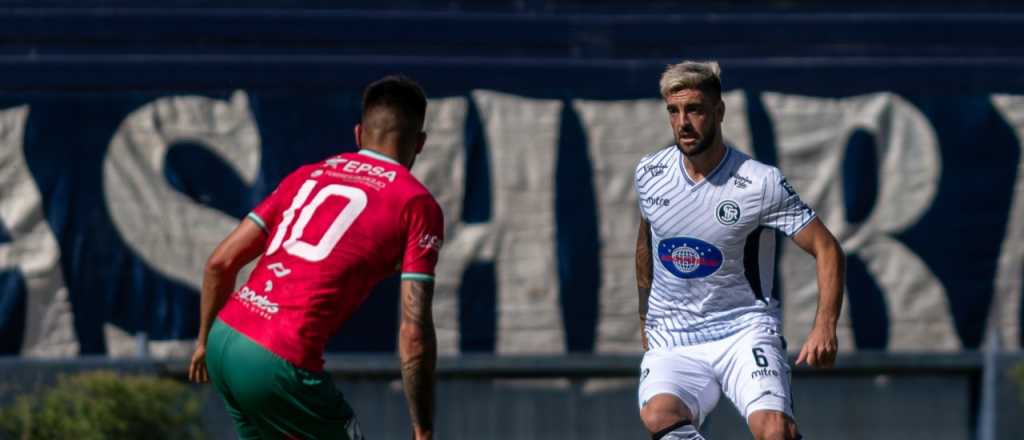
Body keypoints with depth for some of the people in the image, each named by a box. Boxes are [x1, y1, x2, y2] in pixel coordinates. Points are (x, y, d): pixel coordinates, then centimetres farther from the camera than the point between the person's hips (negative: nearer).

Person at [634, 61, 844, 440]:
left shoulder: (762, 184, -11)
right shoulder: (649, 174, 2)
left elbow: (826, 249, -7)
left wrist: (824, 326, -21)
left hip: (745, 332, -3)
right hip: (672, 343, 3)